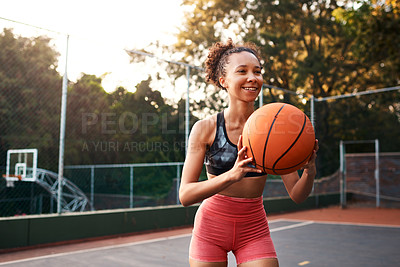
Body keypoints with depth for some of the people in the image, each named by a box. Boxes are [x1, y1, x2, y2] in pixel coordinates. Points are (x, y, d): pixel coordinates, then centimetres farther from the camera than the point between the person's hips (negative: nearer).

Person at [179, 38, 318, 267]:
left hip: (254, 230, 1)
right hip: (211, 228, -1)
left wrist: (309, 171, -29)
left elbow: (297, 195, -7)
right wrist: (231, 175, -34)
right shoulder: (205, 128, -13)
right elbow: (185, 195, -19)